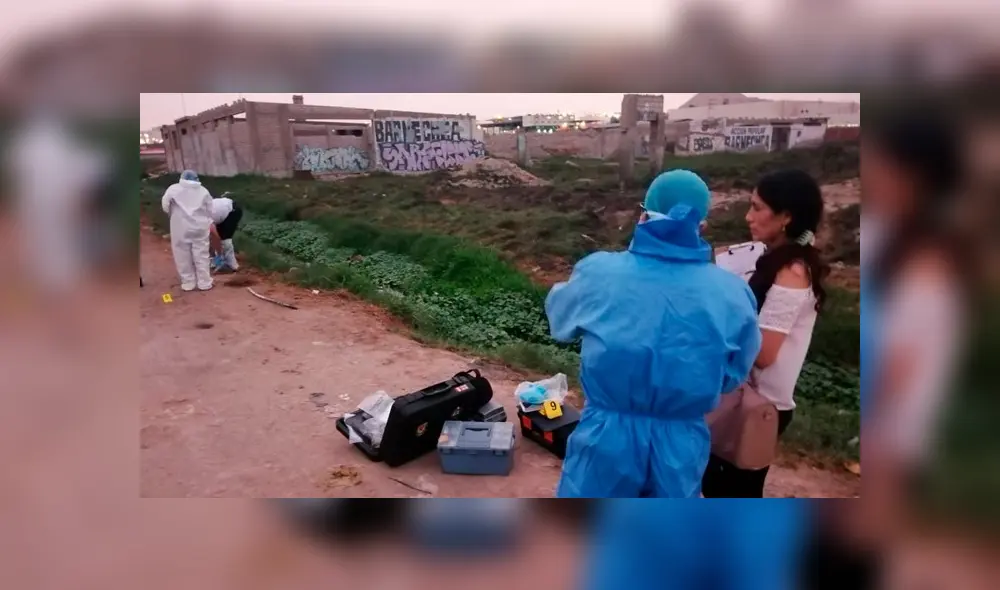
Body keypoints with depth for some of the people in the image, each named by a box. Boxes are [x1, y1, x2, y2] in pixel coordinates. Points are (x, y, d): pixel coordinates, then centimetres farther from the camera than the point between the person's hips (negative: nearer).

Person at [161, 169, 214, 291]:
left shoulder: (173, 189, 2)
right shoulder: (203, 190, 9)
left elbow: (165, 206, -2)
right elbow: (209, 211, 8)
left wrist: (174, 214, 15)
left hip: (181, 229, -2)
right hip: (199, 227, 2)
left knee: (183, 256, 9)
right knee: (201, 255, 8)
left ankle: (188, 283, 15)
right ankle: (204, 283, 12)